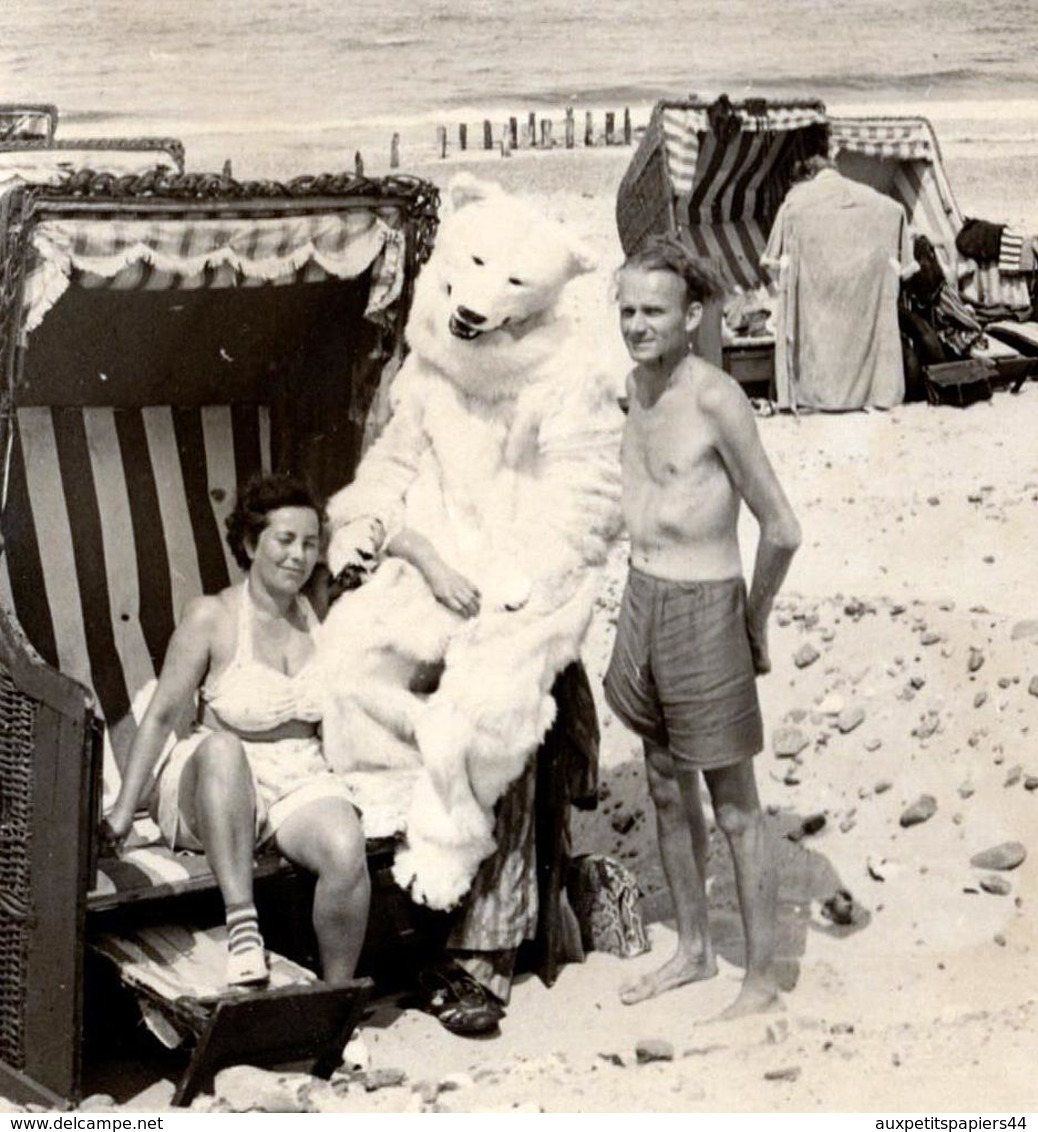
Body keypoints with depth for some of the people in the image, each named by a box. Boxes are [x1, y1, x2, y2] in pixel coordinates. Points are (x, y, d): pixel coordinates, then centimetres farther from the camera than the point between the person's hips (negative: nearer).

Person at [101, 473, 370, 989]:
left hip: (300, 779, 3)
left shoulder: (320, 616, 6)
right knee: (221, 745, -39)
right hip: (213, 782, -3)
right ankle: (242, 925, -40)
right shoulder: (212, 617, -6)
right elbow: (162, 715, -5)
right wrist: (124, 810, -7)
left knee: (347, 851, -30)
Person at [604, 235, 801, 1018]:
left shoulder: (716, 400, -20)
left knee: (735, 811, 4)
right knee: (668, 793, 19)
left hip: (705, 610, -8)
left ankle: (762, 981, 17)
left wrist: (754, 624, -5)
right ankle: (694, 950, 35)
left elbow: (782, 532, -18)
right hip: (641, 600, 8)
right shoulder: (633, 386, 4)